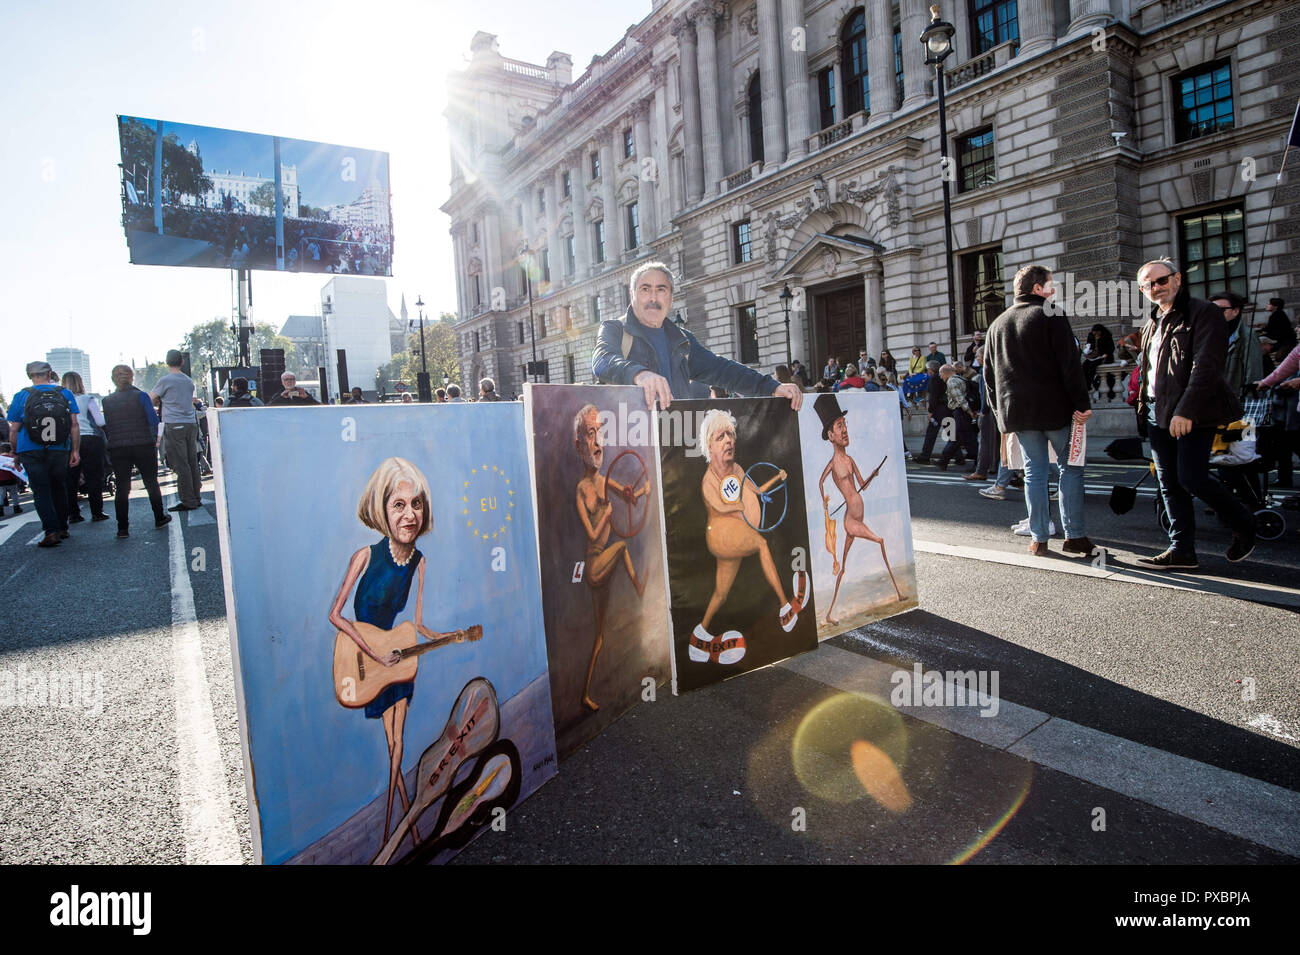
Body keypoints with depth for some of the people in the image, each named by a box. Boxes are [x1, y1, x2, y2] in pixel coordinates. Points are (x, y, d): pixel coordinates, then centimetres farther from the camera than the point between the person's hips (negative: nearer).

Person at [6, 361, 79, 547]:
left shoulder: (22, 396, 0)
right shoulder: (66, 394, 2)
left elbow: (13, 431, 1)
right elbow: (74, 425, -1)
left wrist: (16, 454, 12)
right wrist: (75, 450, 2)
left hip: (31, 453, -2)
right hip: (60, 452, 2)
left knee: (41, 492, 1)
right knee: (59, 489, 15)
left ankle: (52, 531, -10)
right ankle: (62, 529, 20)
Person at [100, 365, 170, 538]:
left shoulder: (107, 401, 5)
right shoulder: (141, 396, -4)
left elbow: (105, 426, 6)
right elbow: (153, 420, -7)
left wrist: (110, 445, 13)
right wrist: (154, 439, 5)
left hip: (117, 450, 2)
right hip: (143, 447, -2)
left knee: (122, 488, 4)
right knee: (151, 483, 11)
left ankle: (123, 528, 1)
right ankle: (159, 518, 20)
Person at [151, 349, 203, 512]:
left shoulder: (165, 380, -5)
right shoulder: (189, 381, 14)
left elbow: (150, 398, 4)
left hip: (174, 426, -6)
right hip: (191, 424, 6)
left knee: (181, 465, -5)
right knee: (192, 463, 9)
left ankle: (188, 501, -5)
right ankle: (196, 498, 13)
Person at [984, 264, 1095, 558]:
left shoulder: (997, 323, 13)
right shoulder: (1052, 315, -5)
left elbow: (989, 373, 16)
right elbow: (1070, 364, -12)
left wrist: (999, 410, 20)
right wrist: (1082, 404, -11)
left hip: (1019, 410, 5)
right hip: (1055, 407, -5)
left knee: (1034, 471, 8)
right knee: (1071, 468, 5)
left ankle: (1038, 539, 8)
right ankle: (1074, 536, 5)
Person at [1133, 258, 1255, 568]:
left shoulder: (1204, 313, -6)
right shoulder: (1153, 324, 18)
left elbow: (1206, 367, -16)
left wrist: (1185, 411, -22)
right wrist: (1144, 403, 14)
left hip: (1193, 415, -7)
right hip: (1158, 415, 7)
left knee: (1191, 478, -11)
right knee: (1169, 483, 5)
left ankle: (1244, 524, 16)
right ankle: (1182, 550, 11)